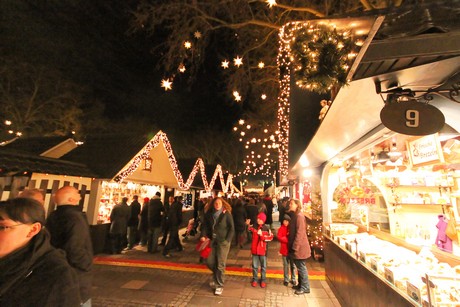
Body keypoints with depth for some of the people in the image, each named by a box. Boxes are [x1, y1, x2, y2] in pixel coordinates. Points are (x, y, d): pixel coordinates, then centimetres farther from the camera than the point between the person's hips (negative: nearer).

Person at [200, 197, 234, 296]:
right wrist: (203, 235, -10)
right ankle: (217, 278, 39)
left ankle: (219, 285, 18)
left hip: (223, 241, -4)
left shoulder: (227, 214, -9)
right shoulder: (209, 214, 2)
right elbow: (205, 225, 6)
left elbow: (232, 228, -6)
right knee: (209, 262, 10)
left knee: (220, 264, -1)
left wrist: (227, 240, -13)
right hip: (212, 240, 4)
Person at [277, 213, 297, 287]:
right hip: (285, 249, -1)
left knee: (293, 265, 11)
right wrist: (287, 239, -21)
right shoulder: (281, 228, -4)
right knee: (286, 265, 9)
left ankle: (293, 279, 26)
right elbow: (279, 237, -14)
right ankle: (286, 280, 22)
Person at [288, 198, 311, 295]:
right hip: (296, 246, 9)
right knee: (299, 266, 18)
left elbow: (300, 232, -22)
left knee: (301, 267, 3)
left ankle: (305, 287, 16)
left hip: (300, 247, -9)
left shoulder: (299, 216, -18)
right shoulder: (293, 215, 10)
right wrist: (292, 245, 15)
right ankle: (300, 284, 31)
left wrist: (295, 246, -20)